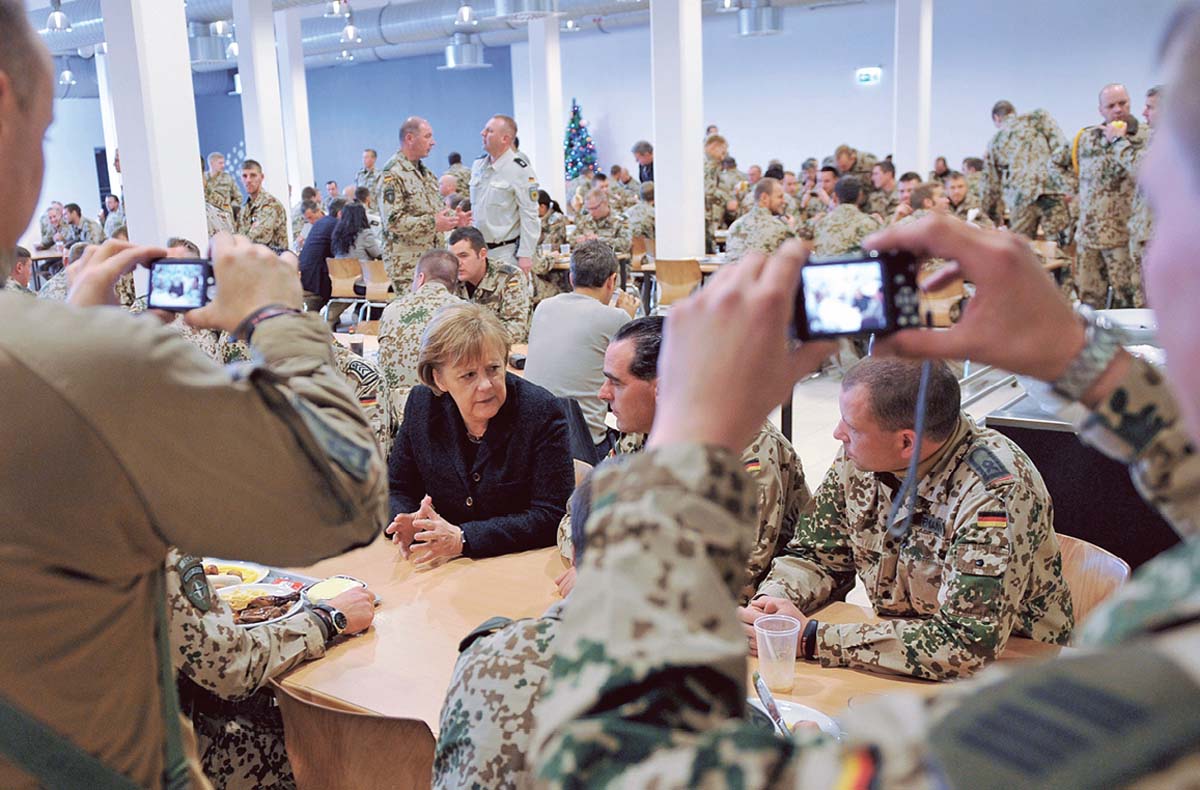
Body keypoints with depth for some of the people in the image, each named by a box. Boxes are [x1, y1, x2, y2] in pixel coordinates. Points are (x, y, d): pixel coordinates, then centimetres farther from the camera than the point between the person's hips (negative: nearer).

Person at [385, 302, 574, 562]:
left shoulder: (542, 412, -12)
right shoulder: (421, 404, 0)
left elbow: (552, 517, -15)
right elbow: (396, 489, 9)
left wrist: (462, 539, -22)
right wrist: (407, 524, -14)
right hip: (441, 570, 3)